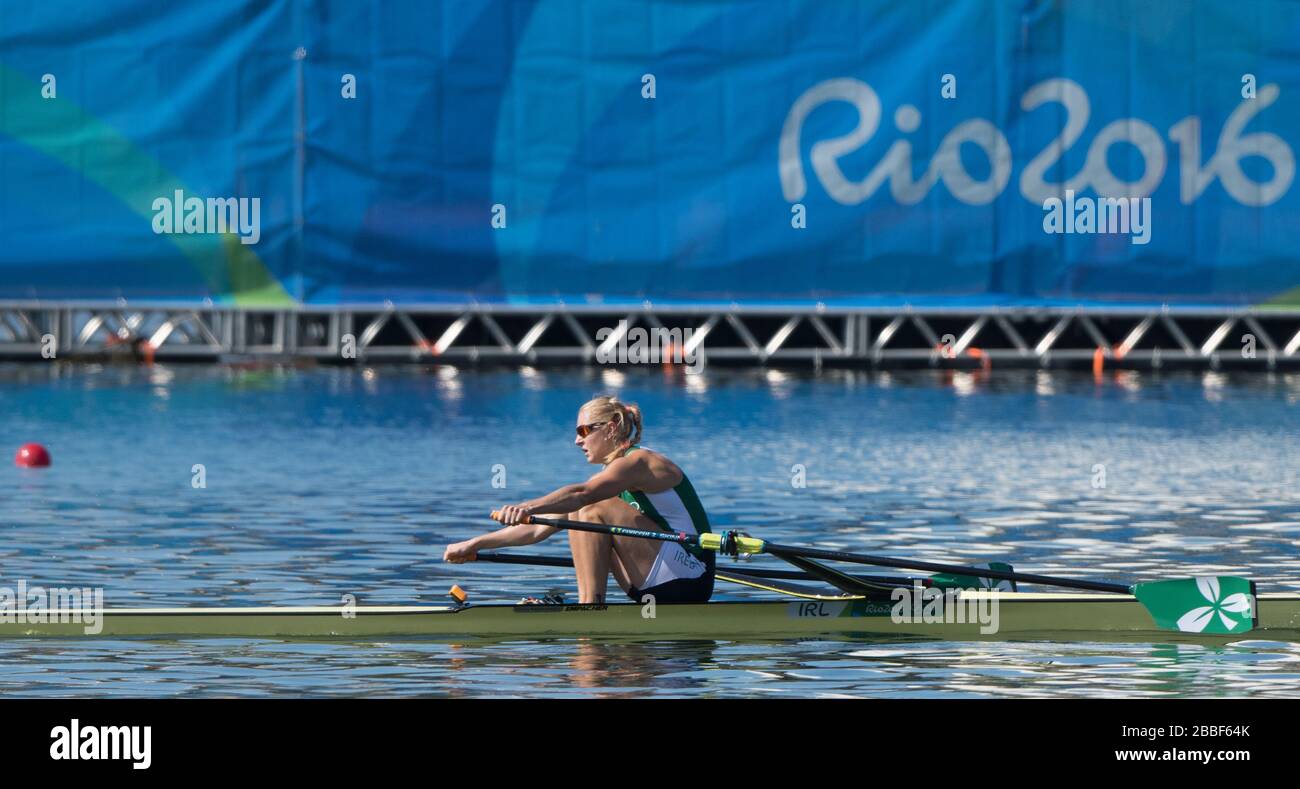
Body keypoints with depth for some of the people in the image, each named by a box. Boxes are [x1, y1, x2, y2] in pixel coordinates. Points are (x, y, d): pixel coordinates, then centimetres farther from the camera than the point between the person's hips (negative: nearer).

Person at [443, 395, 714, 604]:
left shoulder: (639, 461, -11)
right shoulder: (611, 477, 17)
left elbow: (582, 493, -31)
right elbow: (540, 528, 15)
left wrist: (528, 508, -45)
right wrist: (475, 544, 11)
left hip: (688, 580, -9)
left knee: (594, 510, -18)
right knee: (577, 515, 5)